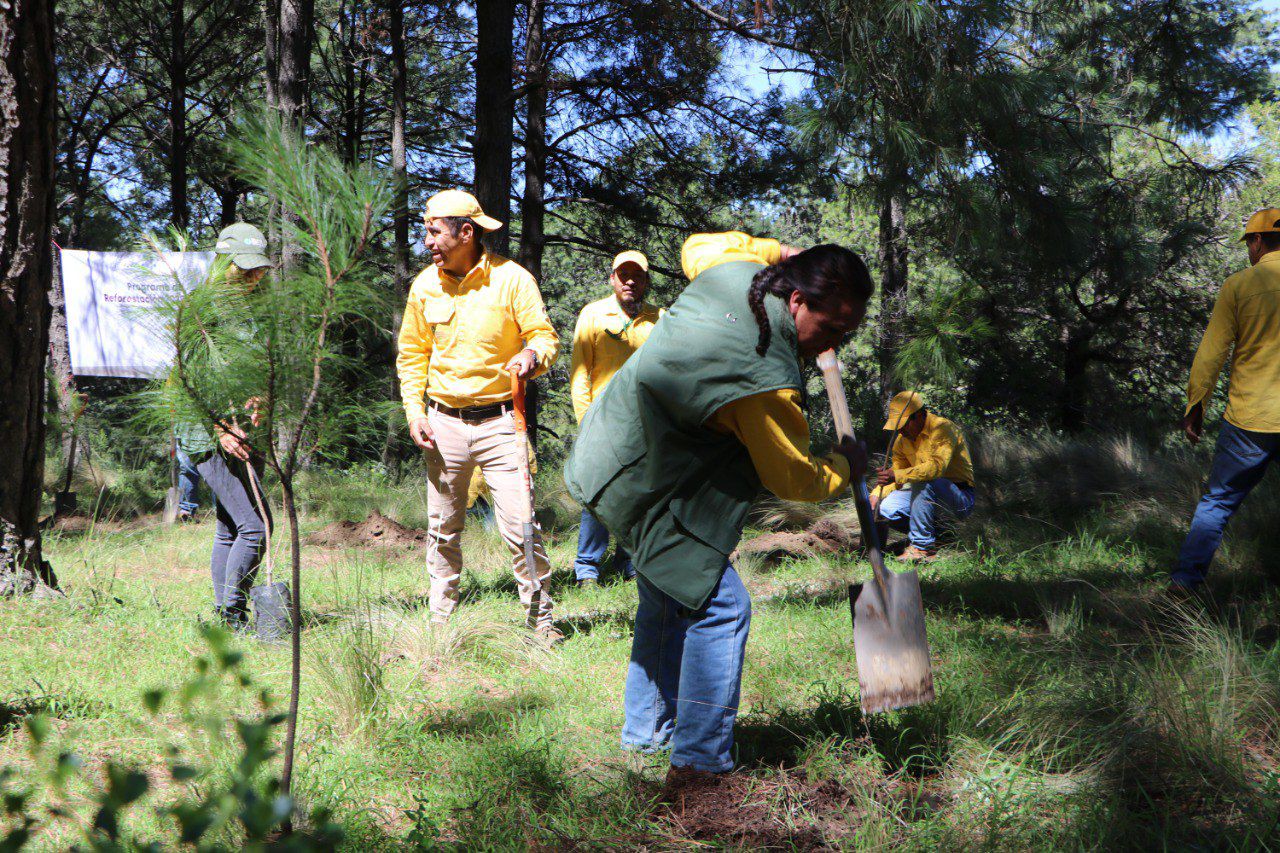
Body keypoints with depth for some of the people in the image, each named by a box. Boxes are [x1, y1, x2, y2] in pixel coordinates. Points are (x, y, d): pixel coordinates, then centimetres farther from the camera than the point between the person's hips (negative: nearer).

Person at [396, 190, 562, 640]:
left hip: (499, 421, -3)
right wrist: (415, 412, 1)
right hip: (444, 424, 3)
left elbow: (545, 337, -5)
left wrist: (533, 355, -29)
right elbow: (412, 354, 13)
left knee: (521, 526, -7)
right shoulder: (425, 285, 4)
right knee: (443, 529, 10)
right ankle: (440, 622, 22)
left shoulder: (511, 279, -7)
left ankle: (540, 620, 5)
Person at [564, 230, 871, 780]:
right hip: (644, 491, -10)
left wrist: (775, 251, 19)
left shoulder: (735, 271, -8)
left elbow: (698, 246, 20)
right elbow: (794, 478, -15)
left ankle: (645, 734, 34)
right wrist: (843, 468, 5)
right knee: (719, 608, -11)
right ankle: (699, 764, -9)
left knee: (668, 601, 21)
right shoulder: (766, 382, -31)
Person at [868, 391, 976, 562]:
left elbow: (937, 466, -34)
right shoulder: (902, 439, 5)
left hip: (960, 499, -7)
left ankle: (922, 547, -26)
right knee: (882, 508, -14)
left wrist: (897, 476, -43)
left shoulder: (942, 429, -19)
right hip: (926, 496, 7)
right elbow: (896, 470, 12)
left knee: (923, 482, -36)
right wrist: (875, 495, -7)